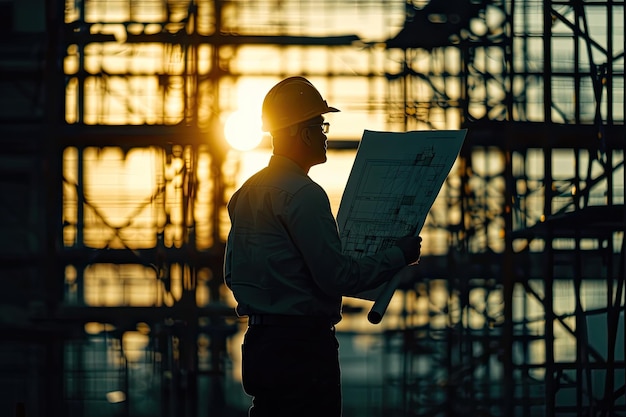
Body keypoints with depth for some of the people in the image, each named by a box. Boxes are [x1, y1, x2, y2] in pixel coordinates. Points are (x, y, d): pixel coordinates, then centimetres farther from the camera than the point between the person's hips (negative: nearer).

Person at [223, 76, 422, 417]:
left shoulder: (246, 192, 13)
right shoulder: (304, 195, -16)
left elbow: (232, 274, 20)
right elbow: (337, 277, -18)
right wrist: (399, 255, -6)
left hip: (258, 341, 9)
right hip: (302, 347, -9)